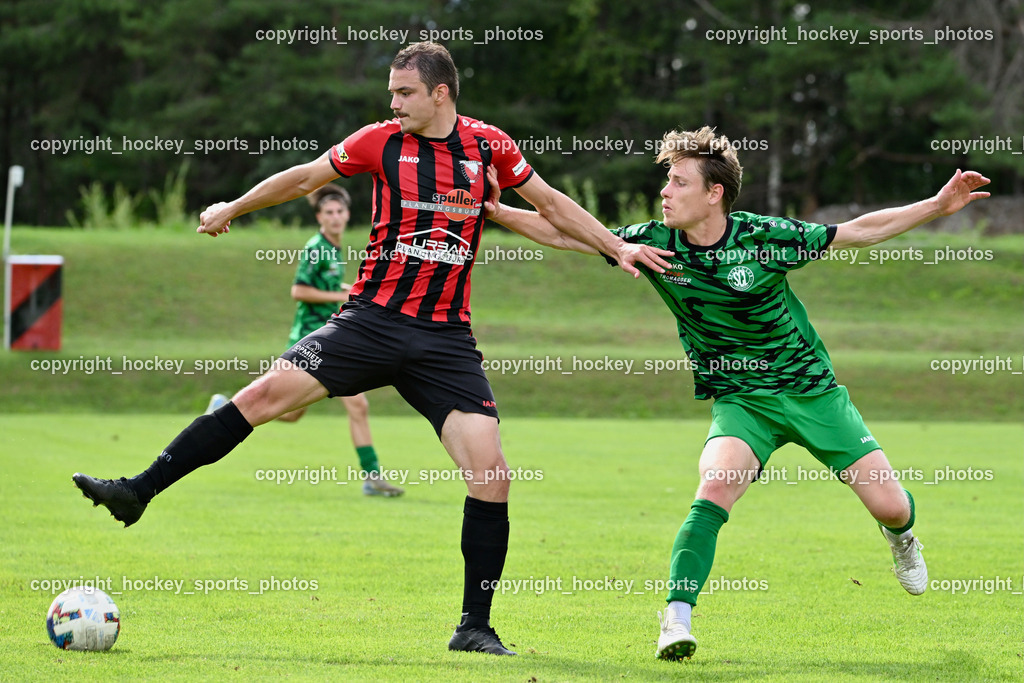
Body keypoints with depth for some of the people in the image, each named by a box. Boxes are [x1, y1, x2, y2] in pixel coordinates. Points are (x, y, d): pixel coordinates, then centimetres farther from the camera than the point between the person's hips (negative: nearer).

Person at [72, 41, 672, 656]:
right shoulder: (381, 142, 2)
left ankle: (476, 627, -2)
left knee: (490, 471, -13)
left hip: (445, 339, 0)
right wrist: (232, 209, 25)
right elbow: (303, 178, 15)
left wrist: (618, 246, 14)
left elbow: (552, 204, 17)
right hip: (372, 321, 0)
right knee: (267, 393, -16)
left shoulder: (489, 146, 3)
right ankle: (139, 492, -10)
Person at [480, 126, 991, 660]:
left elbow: (861, 231, -8)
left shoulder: (765, 237, -16)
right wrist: (497, 212, -11)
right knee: (715, 486, -30)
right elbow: (566, 234, -2)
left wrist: (938, 206, -14)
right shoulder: (655, 243, -9)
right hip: (739, 400, 1)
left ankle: (900, 535, 36)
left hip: (811, 390, -1)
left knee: (888, 503, -3)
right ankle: (677, 617, -27)